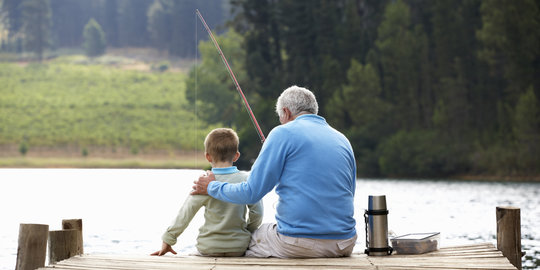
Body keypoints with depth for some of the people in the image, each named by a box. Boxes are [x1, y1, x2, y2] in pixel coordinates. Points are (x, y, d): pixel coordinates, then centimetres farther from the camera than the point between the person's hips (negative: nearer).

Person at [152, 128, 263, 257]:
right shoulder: (246, 179, -5)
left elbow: (185, 215, -4)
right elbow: (257, 213, -3)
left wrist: (167, 241, 5)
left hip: (209, 248, 0)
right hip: (239, 247, 0)